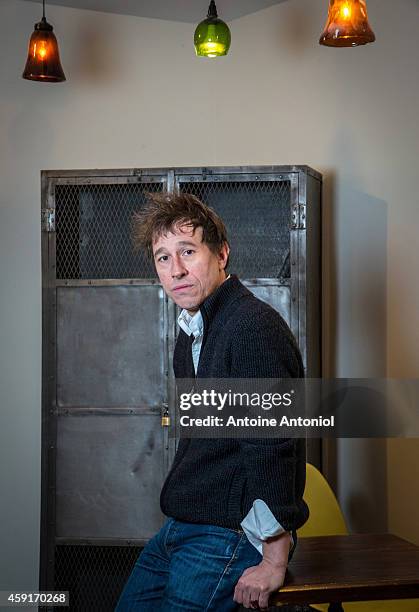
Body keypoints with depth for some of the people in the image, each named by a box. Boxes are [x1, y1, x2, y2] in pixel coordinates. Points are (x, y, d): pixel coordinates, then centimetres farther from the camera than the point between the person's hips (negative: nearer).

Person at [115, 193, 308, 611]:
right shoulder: (191, 335, 12)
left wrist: (273, 564, -23)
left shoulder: (255, 328, -20)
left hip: (230, 539, -9)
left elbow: (273, 450, -23)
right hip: (179, 530, 9)